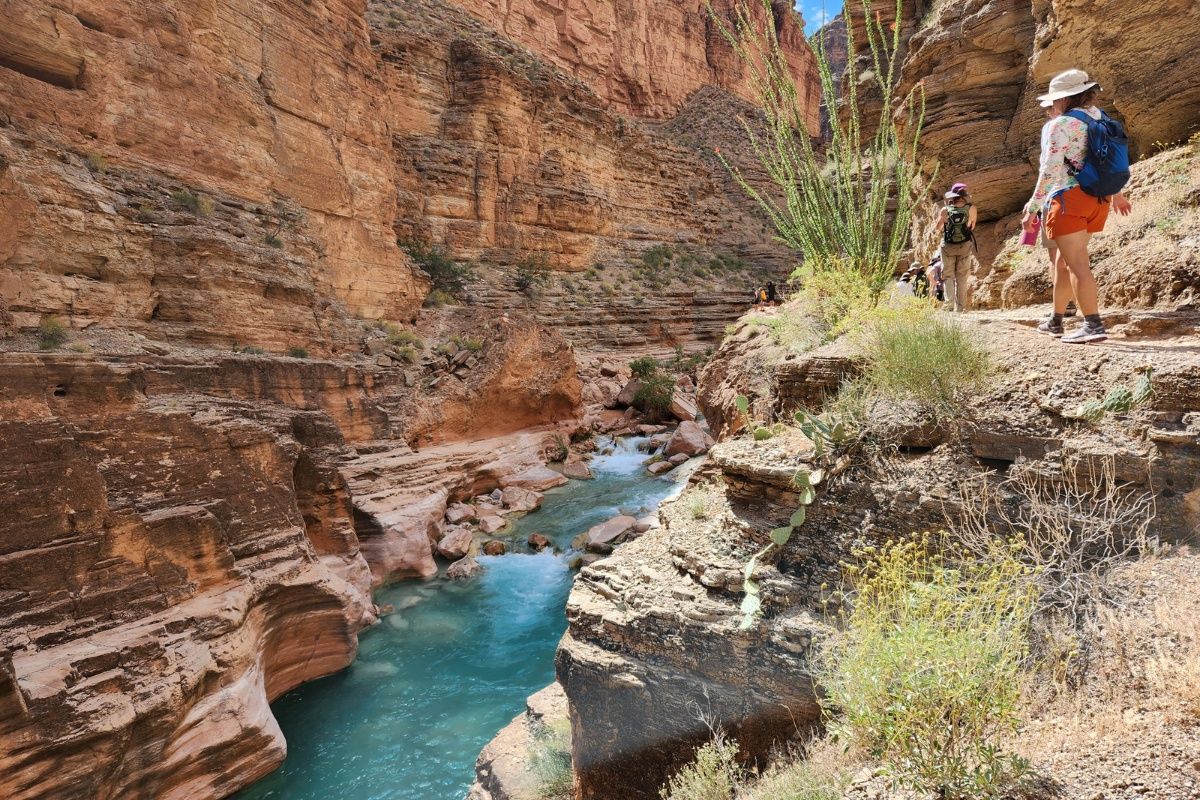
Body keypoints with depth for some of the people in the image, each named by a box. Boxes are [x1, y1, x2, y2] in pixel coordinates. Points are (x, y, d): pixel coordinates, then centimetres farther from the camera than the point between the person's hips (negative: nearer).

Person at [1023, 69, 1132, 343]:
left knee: (1077, 264, -9)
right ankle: (1056, 320, 25)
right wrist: (1116, 194, 38)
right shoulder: (1101, 120, 16)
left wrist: (1033, 207, -11)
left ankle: (1094, 325, -13)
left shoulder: (1061, 125, -9)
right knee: (1063, 262, 17)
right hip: (1098, 200, 9)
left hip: (1070, 198, -9)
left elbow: (1050, 170, -14)